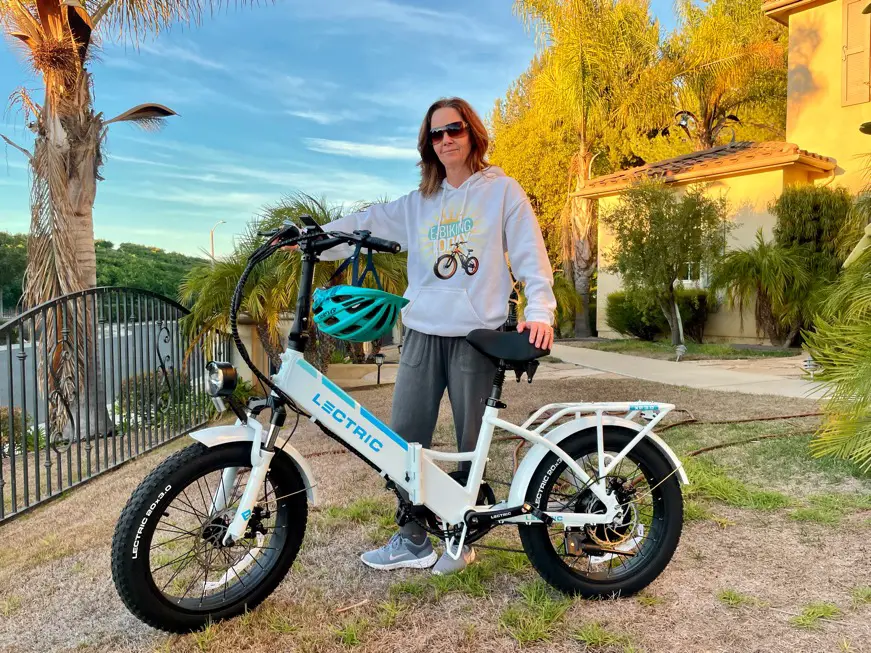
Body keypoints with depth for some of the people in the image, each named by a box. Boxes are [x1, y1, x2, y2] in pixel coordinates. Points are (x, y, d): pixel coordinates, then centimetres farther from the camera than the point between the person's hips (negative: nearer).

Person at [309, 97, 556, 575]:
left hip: (478, 335, -4)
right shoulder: (417, 203, 16)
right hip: (422, 335, 4)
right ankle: (412, 541, 18)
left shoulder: (502, 191, 5)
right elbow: (366, 225, 7)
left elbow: (529, 254, 0)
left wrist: (539, 310, -14)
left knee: (471, 445, 4)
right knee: (403, 440, 3)